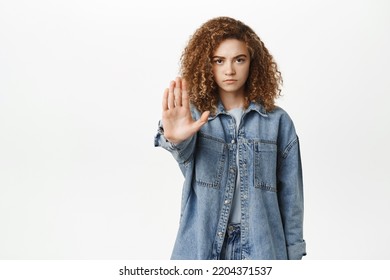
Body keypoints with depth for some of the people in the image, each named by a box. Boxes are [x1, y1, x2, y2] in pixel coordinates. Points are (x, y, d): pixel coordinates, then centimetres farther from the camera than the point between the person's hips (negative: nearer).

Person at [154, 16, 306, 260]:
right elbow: (184, 152, -23)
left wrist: (292, 255, 3)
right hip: (203, 245, 0)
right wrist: (175, 138, -47)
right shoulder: (196, 115, 0)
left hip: (259, 248, 0)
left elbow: (290, 194, 4)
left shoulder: (277, 121, 2)